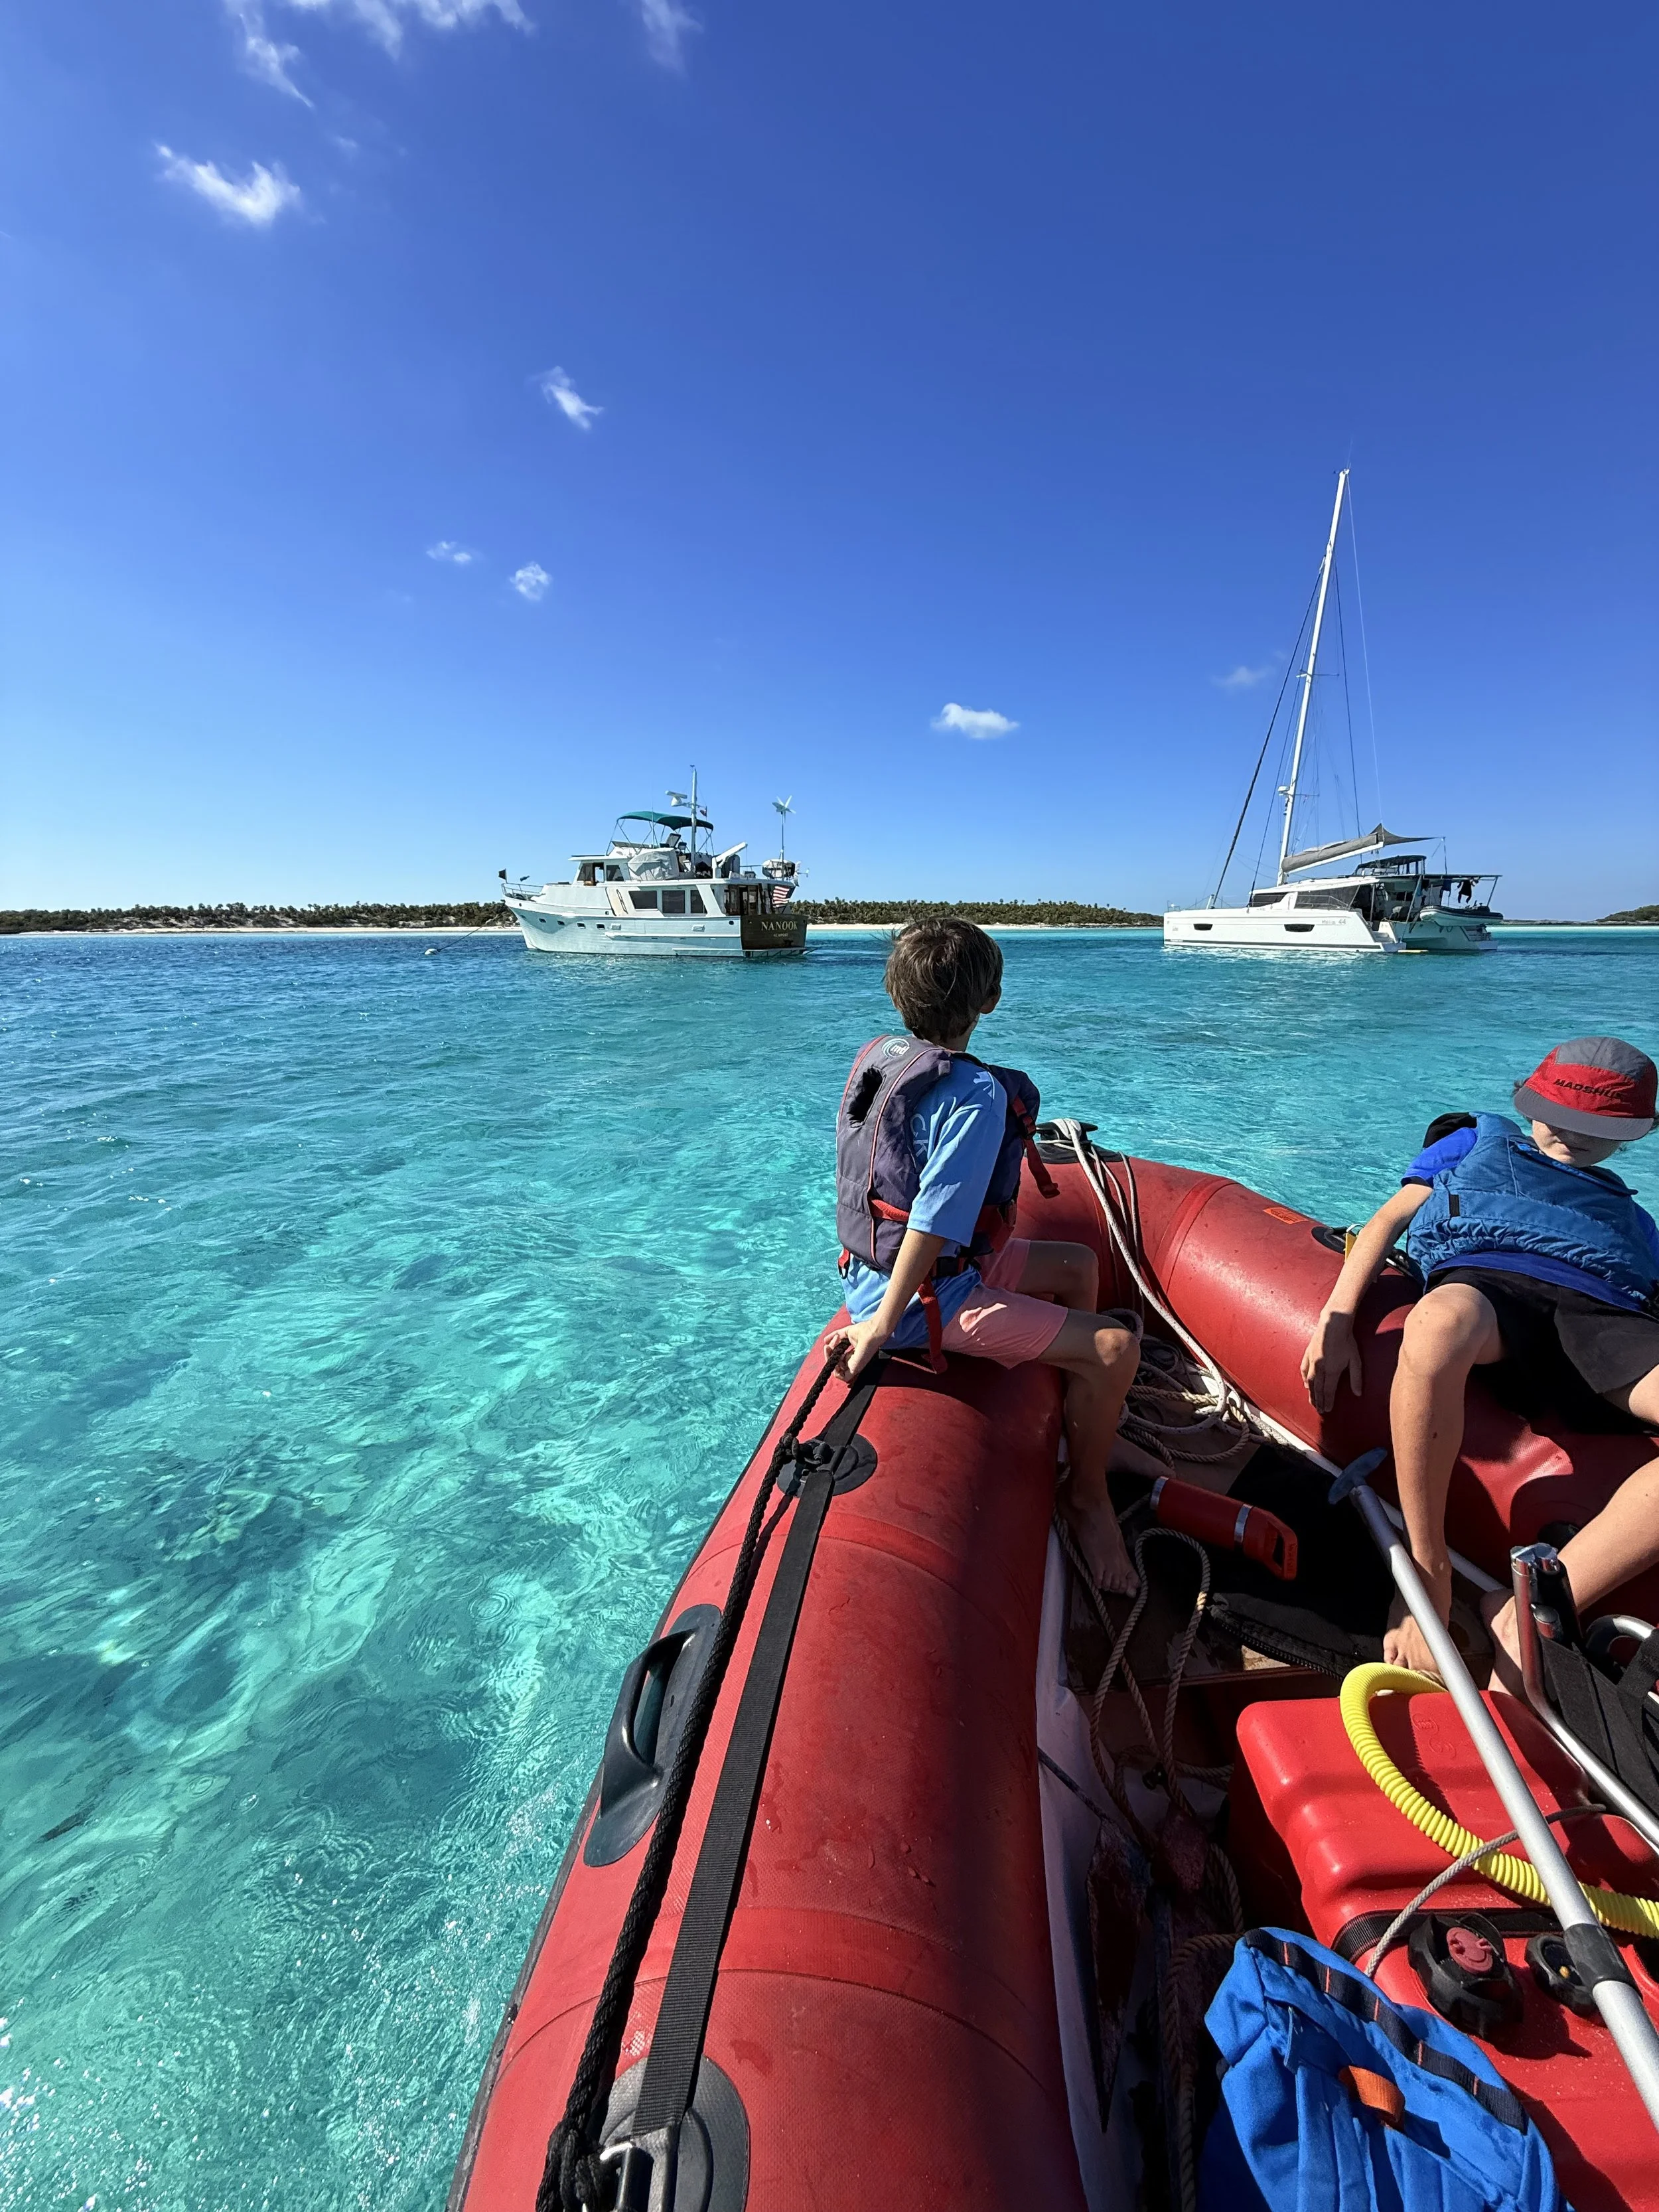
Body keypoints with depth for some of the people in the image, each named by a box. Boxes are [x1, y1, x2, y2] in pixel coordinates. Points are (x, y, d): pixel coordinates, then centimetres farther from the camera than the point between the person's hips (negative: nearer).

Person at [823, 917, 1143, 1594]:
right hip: (925, 1296, -9)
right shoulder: (978, 1093, -25)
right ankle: (1086, 1496, 16)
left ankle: (1083, 1422, 39)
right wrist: (882, 1326, -20)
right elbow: (933, 1222, -28)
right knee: (1115, 1347, -10)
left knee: (1078, 1265, 20)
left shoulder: (874, 1056, 1)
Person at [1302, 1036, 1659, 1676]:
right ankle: (1429, 1573, -24)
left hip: (1604, 1315, 3)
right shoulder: (1478, 1140, 33)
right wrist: (1336, 1320, 1)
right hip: (1483, 1280, -3)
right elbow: (1387, 1222, 18)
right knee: (1436, 1328, -41)